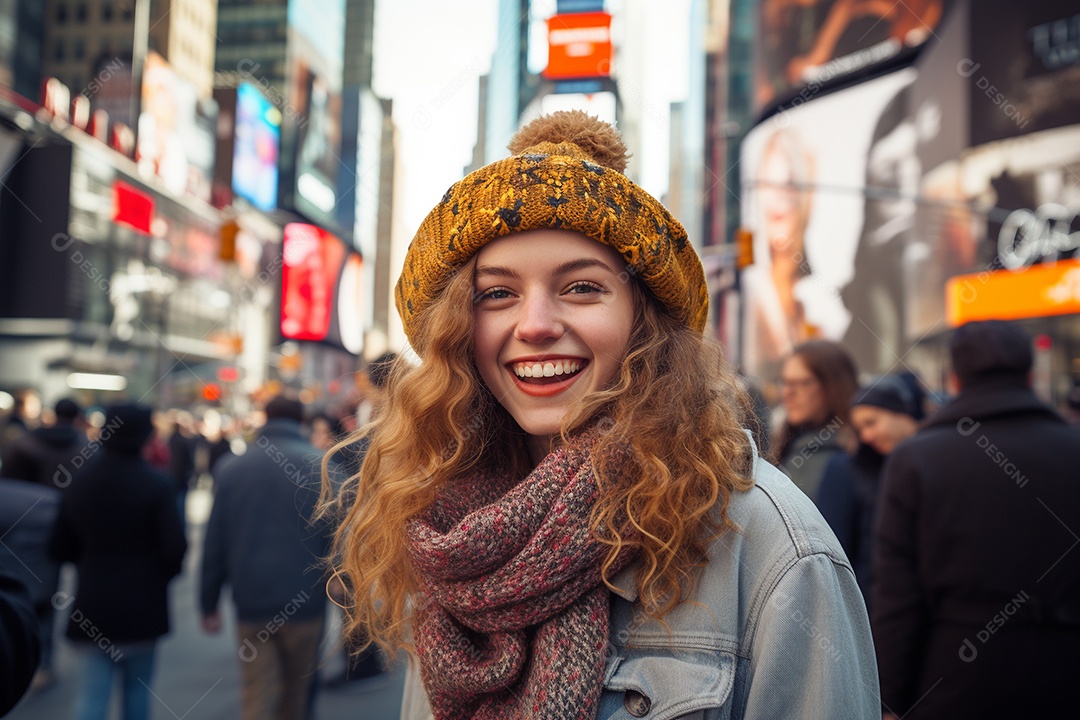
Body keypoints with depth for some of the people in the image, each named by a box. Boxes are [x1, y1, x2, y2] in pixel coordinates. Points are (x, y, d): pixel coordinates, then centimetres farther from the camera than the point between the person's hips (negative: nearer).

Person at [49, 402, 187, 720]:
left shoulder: (78, 481, 0)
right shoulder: (156, 483, -14)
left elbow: (59, 548, 6)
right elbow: (175, 548, -16)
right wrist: (160, 576, 5)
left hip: (92, 603, 3)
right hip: (142, 603, -3)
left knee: (92, 691, 4)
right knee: (137, 686, 15)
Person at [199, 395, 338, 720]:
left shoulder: (230, 466, 2)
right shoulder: (320, 465, -6)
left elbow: (214, 542, 5)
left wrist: (209, 604, 10)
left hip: (250, 603, 1)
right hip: (304, 601, -1)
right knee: (296, 691, 18)